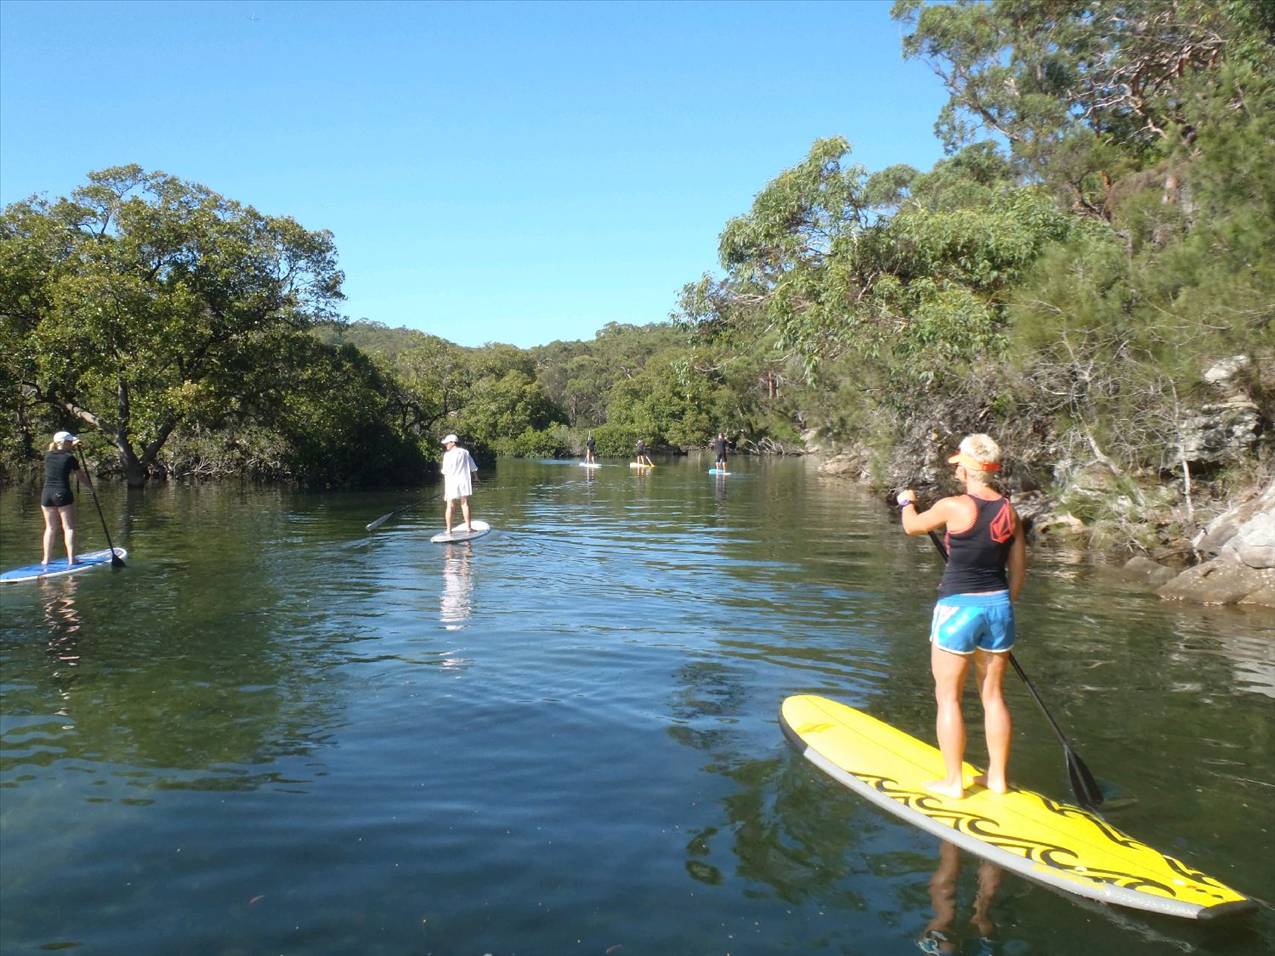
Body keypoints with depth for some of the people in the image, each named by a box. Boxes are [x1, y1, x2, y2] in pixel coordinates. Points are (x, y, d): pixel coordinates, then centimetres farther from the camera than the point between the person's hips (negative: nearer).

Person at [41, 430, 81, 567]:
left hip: (47, 495, 5)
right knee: (69, 527, 0)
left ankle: (46, 559, 16)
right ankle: (71, 559, -4)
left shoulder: (48, 456, 6)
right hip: (63, 494, -5)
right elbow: (80, 477, 1)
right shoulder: (70, 458, -6)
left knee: (50, 528, 13)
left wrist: (71, 447, 33)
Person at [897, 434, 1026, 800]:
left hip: (958, 608, -6)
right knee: (993, 695, 16)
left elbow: (913, 526, 5)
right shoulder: (1009, 511, 2)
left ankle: (952, 782, 13)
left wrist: (906, 502, 26)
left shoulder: (953, 506, -14)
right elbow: (1018, 571, 8)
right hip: (998, 606, 6)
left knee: (948, 697, 7)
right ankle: (997, 777, 26)